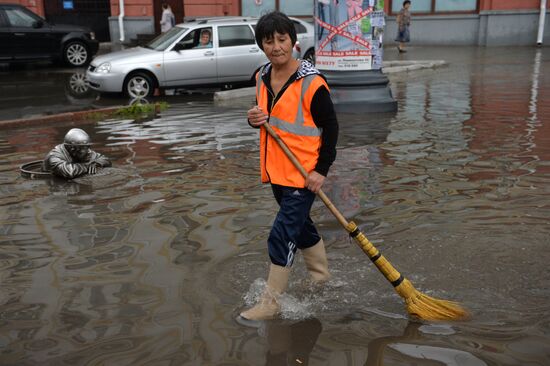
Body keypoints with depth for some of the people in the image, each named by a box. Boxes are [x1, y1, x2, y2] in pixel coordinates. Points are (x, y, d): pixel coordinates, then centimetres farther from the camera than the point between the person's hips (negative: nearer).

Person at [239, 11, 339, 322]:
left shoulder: (312, 83, -17)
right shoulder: (262, 78, 4)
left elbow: (331, 127, -12)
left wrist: (322, 170, -17)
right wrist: (255, 119, -6)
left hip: (304, 174, -7)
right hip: (276, 170, 8)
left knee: (282, 235, -6)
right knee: (300, 224, 21)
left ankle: (270, 302, 6)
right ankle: (321, 274, 43)